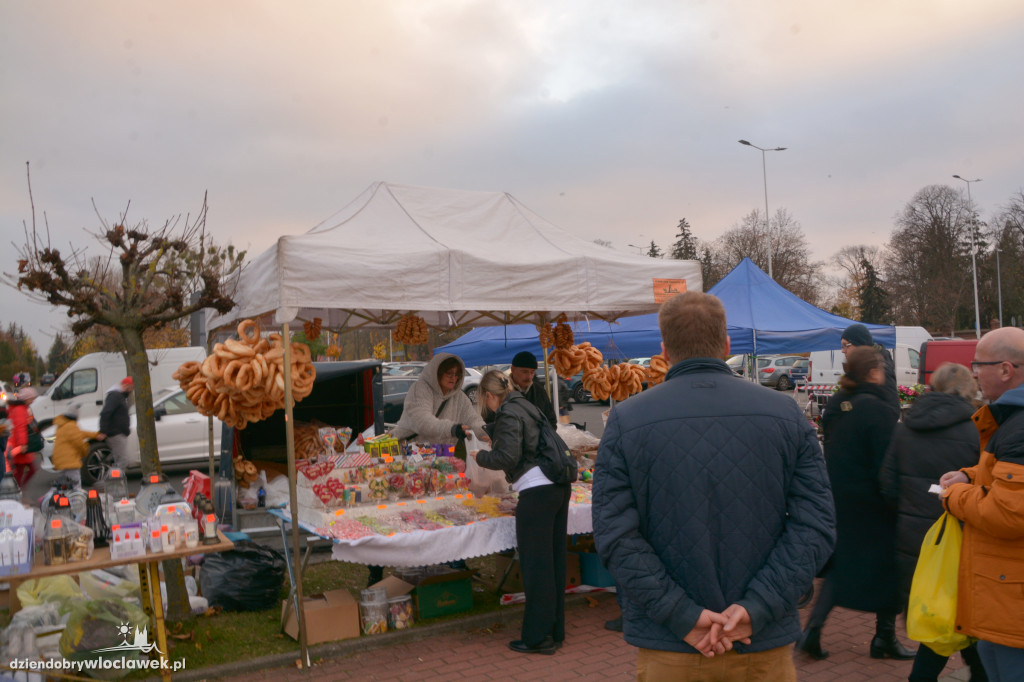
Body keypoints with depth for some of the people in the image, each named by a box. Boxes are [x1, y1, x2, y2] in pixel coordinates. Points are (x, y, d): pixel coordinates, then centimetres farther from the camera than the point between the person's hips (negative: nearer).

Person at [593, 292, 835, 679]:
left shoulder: (625, 422, -8)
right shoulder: (786, 415, -4)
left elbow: (615, 535, -13)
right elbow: (815, 525, -8)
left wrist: (683, 616, -13)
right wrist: (756, 609, -12)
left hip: (667, 649, -1)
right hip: (766, 644, 1)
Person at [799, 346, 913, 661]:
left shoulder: (834, 406, 3)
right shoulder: (878, 410, -19)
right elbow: (888, 466, -18)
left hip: (838, 502, 7)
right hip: (872, 505, -6)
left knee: (840, 563, 17)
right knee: (886, 567, 12)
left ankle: (813, 626, 8)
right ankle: (885, 637, 24)